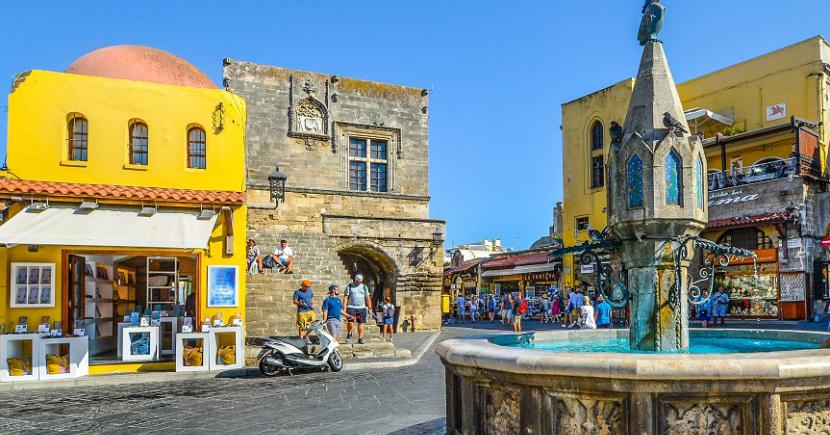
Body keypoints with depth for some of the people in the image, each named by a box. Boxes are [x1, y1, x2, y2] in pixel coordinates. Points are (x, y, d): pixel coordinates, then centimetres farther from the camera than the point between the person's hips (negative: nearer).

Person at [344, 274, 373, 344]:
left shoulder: (364, 287, 11)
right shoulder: (349, 286, 3)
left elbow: (368, 298, 11)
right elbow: (345, 297, 0)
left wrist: (369, 308, 5)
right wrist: (344, 307, -7)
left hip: (361, 308, 3)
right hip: (351, 307, -3)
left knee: (360, 323, 3)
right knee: (350, 322, -14)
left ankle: (360, 338, 11)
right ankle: (349, 334, 12)